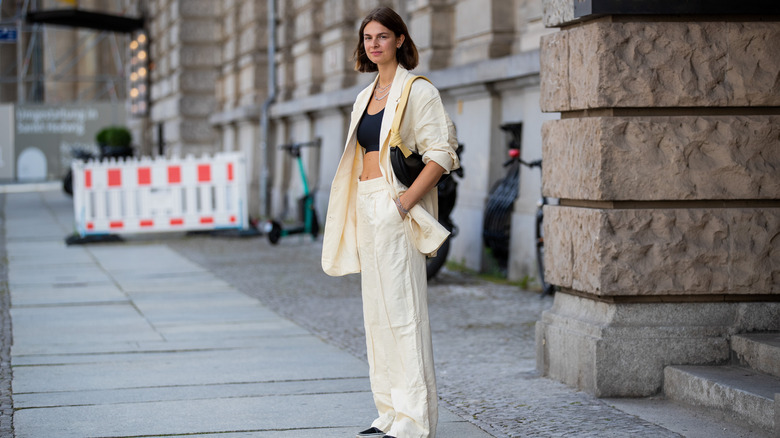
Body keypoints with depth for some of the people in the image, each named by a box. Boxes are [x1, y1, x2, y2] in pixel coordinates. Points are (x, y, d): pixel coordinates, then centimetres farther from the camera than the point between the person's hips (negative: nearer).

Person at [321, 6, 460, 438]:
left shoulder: (417, 91, -6)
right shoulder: (365, 97, 17)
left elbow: (441, 154, -13)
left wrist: (405, 201, -21)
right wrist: (358, 210, 14)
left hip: (395, 207, -8)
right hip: (365, 207, 8)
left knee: (402, 308, -10)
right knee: (376, 310, 9)